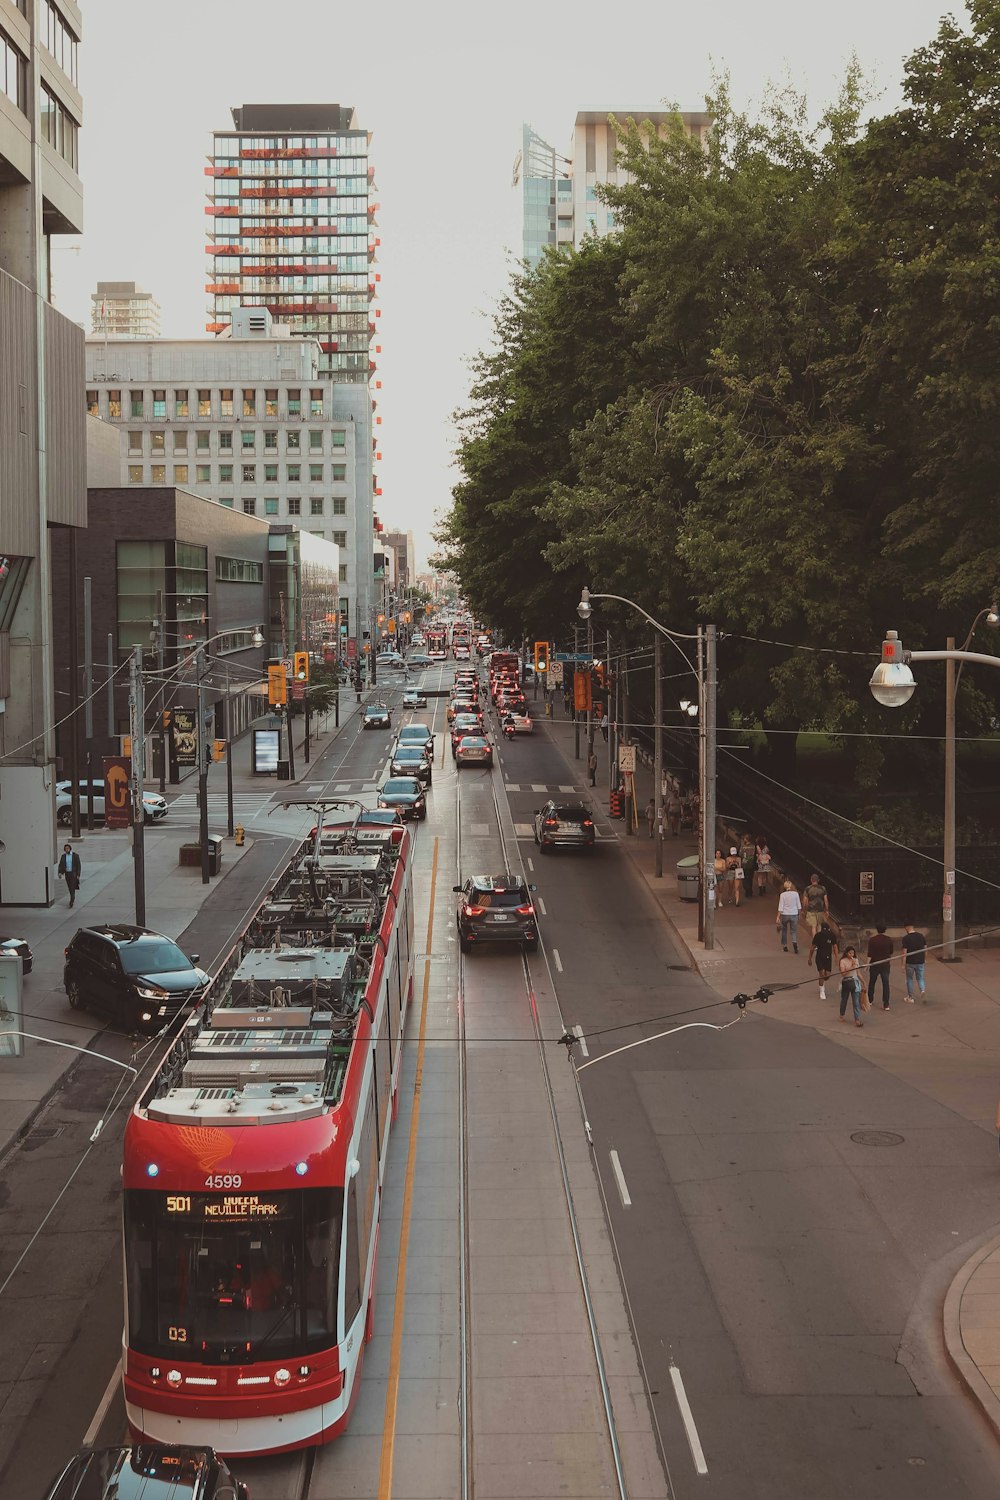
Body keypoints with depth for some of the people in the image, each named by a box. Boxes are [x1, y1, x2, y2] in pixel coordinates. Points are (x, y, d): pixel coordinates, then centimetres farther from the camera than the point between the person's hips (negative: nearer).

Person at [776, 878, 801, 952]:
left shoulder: (782, 895, -8)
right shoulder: (796, 893, -3)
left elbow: (780, 907, -10)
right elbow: (799, 906, 2)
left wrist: (778, 917, -7)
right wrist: (799, 914, 16)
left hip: (784, 915, -1)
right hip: (794, 915, 1)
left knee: (784, 931, 16)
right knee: (793, 931, 6)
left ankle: (785, 946, 19)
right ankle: (794, 942, -20)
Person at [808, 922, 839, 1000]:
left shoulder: (832, 935, -3)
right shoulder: (818, 935, -9)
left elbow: (834, 946, 5)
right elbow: (812, 947, 0)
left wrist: (837, 957, -2)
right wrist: (810, 958, 4)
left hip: (828, 957, 3)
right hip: (819, 957, -3)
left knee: (828, 975, 2)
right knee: (822, 973, -14)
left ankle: (823, 985, 36)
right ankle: (822, 992, -2)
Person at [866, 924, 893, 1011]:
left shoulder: (872, 939, -11)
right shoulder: (889, 939, -3)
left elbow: (870, 954, -12)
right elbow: (891, 953, 9)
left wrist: (868, 964, -5)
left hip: (874, 964, -1)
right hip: (885, 964, 1)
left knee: (871, 982, 17)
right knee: (885, 984, 1)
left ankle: (869, 1000, 28)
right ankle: (886, 1004, -4)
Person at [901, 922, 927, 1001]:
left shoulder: (906, 938, -13)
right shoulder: (921, 936, 1)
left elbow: (904, 952, -14)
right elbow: (925, 949, 6)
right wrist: (925, 959, 18)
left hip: (910, 962, -3)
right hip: (920, 961, 3)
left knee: (910, 979, 13)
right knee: (920, 978, 14)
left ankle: (910, 997, 19)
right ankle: (923, 990, -14)